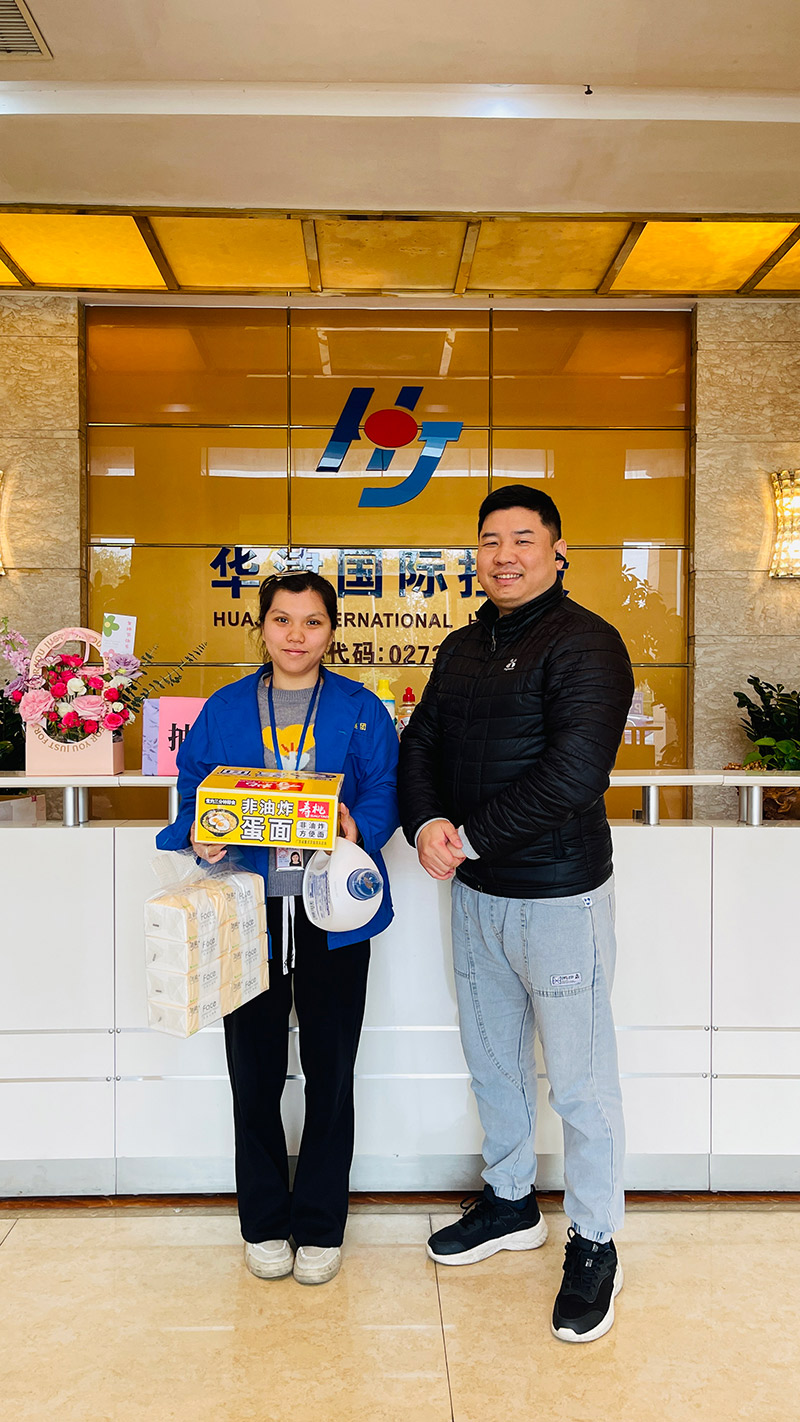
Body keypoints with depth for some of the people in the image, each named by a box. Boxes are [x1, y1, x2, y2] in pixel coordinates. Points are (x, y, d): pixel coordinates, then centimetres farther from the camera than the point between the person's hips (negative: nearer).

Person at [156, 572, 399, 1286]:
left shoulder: (361, 710, 4)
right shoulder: (223, 710, 8)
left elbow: (386, 792, 0)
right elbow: (191, 792, 8)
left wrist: (359, 830, -20)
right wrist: (199, 836, -12)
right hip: (249, 911, 1)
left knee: (331, 1070, 7)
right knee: (254, 1071, 9)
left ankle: (320, 1227, 27)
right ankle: (265, 1223, 29)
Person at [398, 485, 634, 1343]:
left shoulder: (584, 644, -14)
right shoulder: (463, 648, 10)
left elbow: (574, 773, -24)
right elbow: (420, 743, 10)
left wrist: (469, 838, -19)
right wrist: (425, 825, -10)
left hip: (559, 893, -7)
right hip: (474, 891, 8)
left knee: (579, 1081, 6)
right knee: (491, 1061, 21)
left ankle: (594, 1247, 27)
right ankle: (510, 1204, 42)